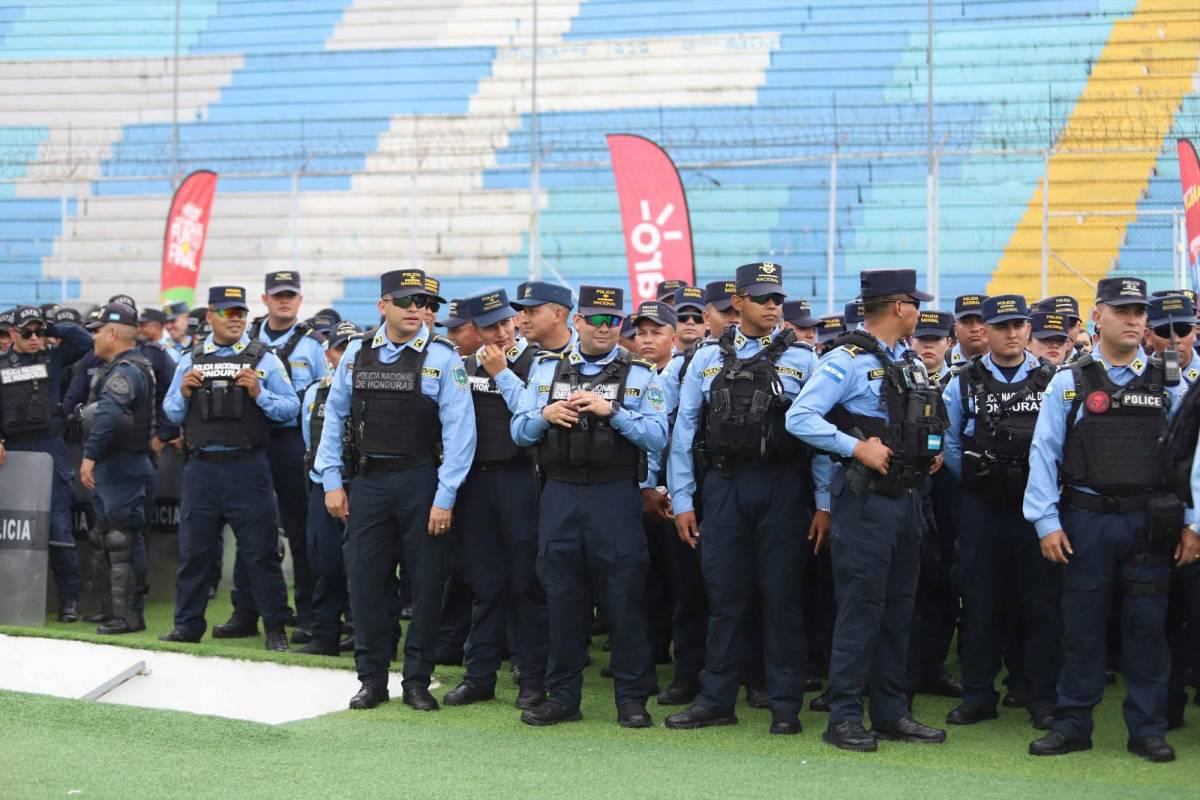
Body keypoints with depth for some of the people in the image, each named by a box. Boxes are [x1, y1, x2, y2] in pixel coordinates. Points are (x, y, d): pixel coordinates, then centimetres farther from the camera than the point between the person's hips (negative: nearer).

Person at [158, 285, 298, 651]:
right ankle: (188, 625, 18)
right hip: (201, 467, 3)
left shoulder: (263, 359, 5)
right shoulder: (190, 360, 13)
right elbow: (171, 412, 15)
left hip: (247, 467, -2)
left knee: (260, 550, 0)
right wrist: (183, 394, -5)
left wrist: (260, 394, -15)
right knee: (194, 549, 7)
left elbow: (291, 408, 0)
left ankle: (275, 627, 7)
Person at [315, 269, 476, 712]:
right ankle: (372, 679, 16)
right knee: (365, 579, 5)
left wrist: (445, 497, -14)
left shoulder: (442, 356, -6)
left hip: (421, 481, -3)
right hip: (368, 481, 3)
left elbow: (458, 429, -9)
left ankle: (417, 681, 14)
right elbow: (334, 416, 11)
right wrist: (331, 481, 5)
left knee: (427, 583, 3)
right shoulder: (357, 353, 5)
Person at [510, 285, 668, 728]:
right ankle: (562, 697, 15)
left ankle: (632, 698, 7)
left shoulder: (640, 374, 4)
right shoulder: (547, 368, 12)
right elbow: (520, 432, 11)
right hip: (559, 496, 3)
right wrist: (544, 415, -9)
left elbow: (657, 436, -7)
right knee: (562, 599, 6)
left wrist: (611, 411, -18)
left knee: (624, 599, -1)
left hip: (615, 497, -2)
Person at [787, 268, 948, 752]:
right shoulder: (848, 361, -11)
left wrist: (931, 452, 7)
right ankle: (844, 718, 1)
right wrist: (858, 448, -22)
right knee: (861, 608, -6)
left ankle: (891, 712, 19)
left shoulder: (911, 363, 15)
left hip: (906, 496, 8)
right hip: (866, 499, -8)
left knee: (898, 608, 11)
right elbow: (799, 418, -18)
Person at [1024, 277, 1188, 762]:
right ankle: (1072, 726, 14)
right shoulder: (1069, 384, 2)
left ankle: (1147, 730, 14)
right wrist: (1046, 522, -5)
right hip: (1086, 520, -1)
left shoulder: (1168, 385, 6)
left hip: (1149, 522, 1)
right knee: (1081, 626, 5)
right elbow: (1044, 453, 1)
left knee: (1146, 626, 5)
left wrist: (1191, 522, 1)